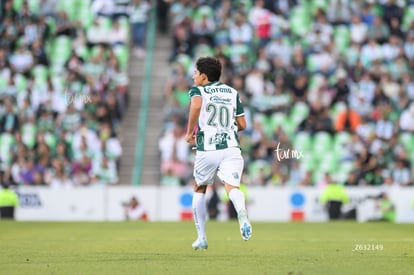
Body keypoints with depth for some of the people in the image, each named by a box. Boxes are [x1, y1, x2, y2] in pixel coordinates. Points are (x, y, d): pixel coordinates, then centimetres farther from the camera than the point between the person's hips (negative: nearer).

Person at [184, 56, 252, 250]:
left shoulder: (197, 91, 5)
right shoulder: (232, 92, 17)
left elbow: (196, 104, -20)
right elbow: (242, 125, 17)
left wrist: (189, 132, -10)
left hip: (207, 150, -2)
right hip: (231, 148, 2)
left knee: (199, 190, 19)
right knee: (232, 187, -14)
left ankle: (201, 238, 21)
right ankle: (242, 216, -49)